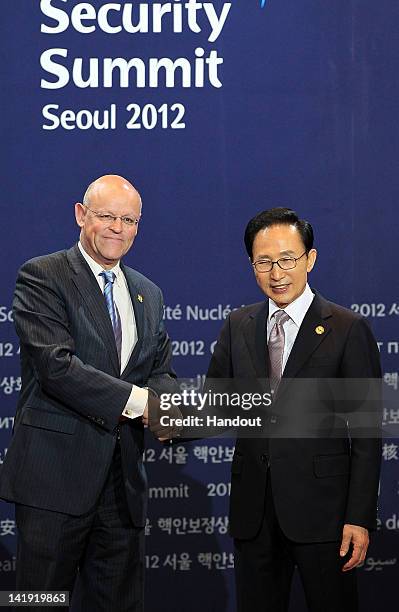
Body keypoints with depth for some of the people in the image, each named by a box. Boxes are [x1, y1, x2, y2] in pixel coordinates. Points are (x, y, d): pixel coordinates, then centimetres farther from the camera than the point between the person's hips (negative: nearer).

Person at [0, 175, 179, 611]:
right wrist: (136, 400, -18)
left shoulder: (148, 294, 17)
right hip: (56, 474, -6)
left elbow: (161, 371, 14)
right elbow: (55, 365, -16)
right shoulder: (42, 276, -4)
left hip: (123, 478, 6)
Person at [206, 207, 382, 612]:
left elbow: (366, 431, -5)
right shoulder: (237, 327, 10)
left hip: (321, 508, -4)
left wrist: (360, 518, -10)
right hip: (253, 507, 4)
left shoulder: (348, 330, -4)